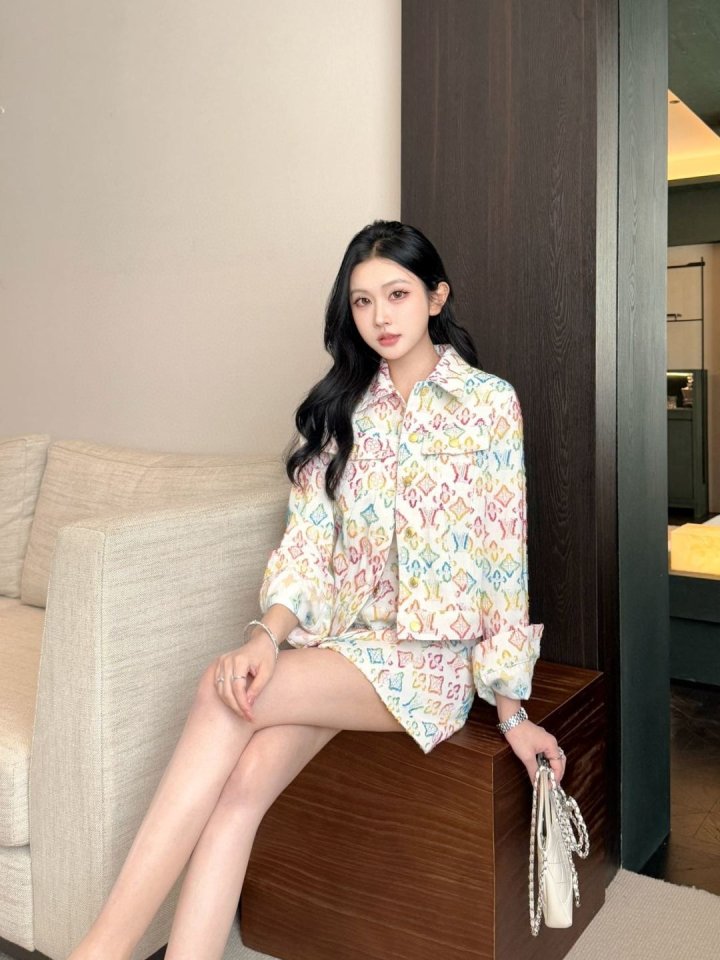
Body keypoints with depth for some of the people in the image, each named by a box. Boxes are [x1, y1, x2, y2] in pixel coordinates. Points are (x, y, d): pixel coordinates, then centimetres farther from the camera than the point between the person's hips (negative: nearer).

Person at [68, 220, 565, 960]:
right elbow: (306, 543, 2)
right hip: (337, 641, 4)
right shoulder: (341, 406, 10)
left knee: (223, 698, -26)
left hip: (430, 654, -4)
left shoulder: (489, 403, -1)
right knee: (243, 784, -24)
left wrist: (510, 709, -3)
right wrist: (267, 634, -17)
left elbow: (504, 559, -3)